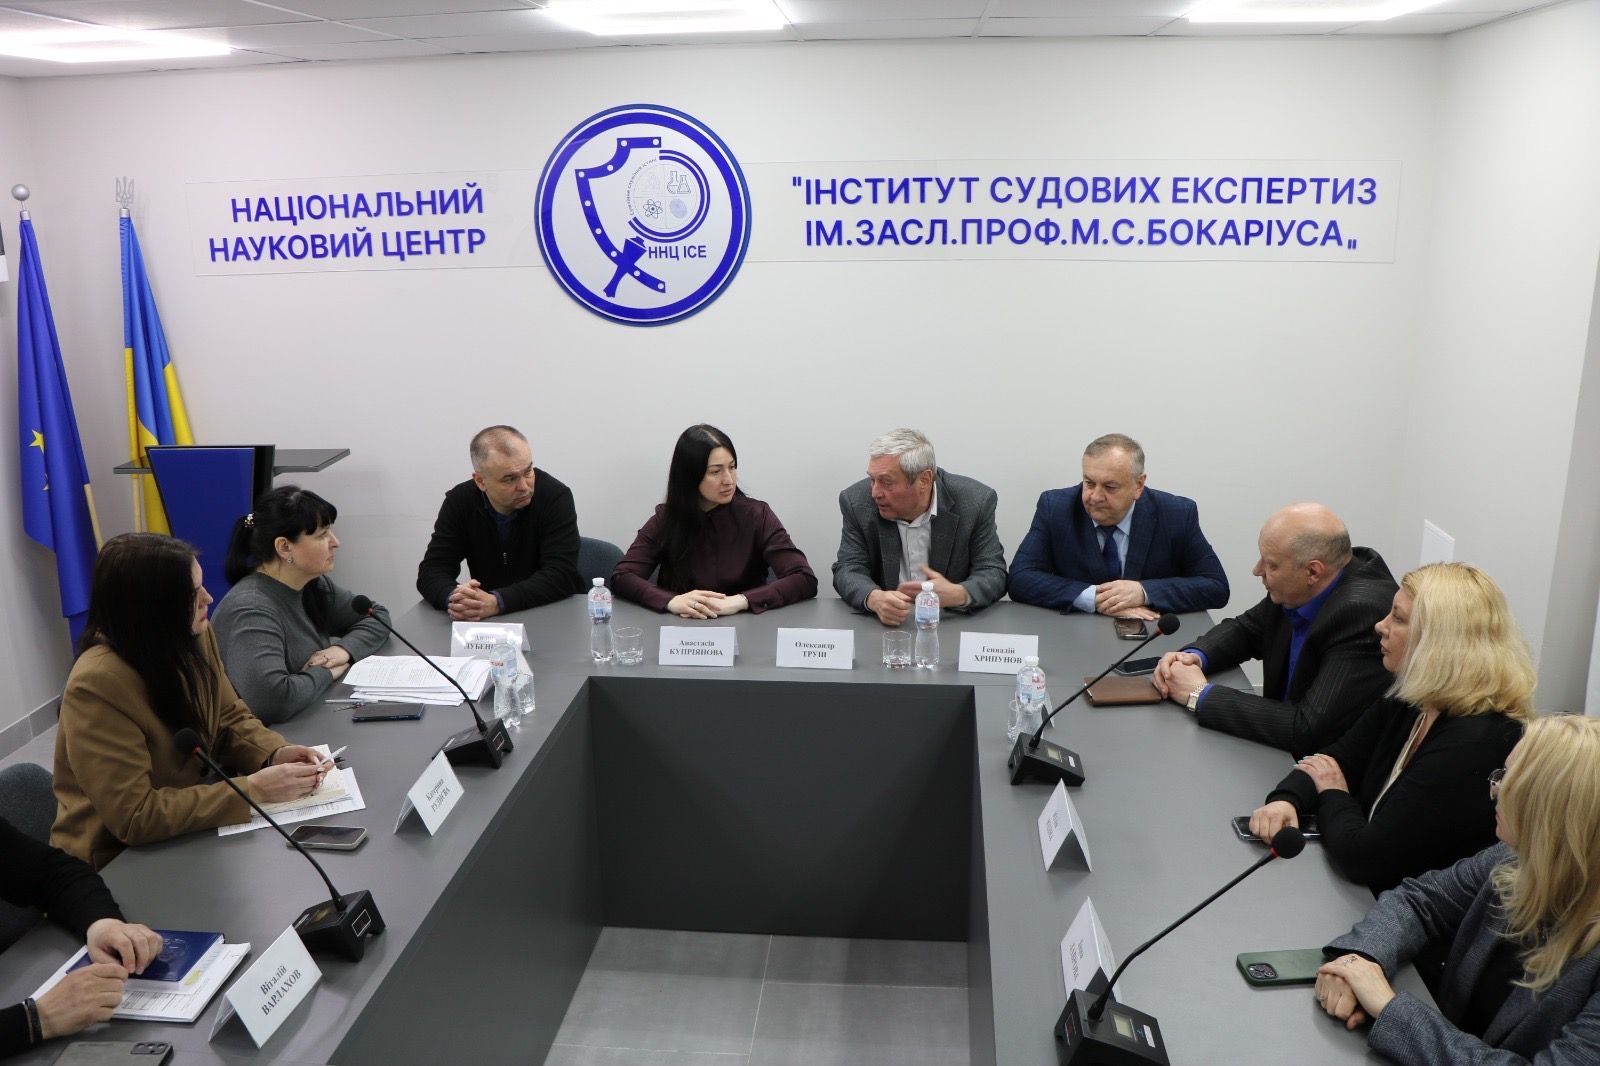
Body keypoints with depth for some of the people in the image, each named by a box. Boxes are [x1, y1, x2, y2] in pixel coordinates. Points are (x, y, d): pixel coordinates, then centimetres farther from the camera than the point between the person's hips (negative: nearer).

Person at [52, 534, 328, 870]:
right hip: (119, 863, -6)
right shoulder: (98, 685, -27)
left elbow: (231, 719, 6)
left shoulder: (193, 637, -7)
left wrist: (275, 754, -14)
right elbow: (135, 817, -28)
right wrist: (253, 790, -29)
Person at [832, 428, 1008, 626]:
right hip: (881, 624, 0)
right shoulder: (857, 502, -6)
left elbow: (993, 573, -7)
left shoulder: (977, 501, -9)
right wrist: (874, 599, -29)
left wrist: (958, 595, -28)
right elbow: (848, 570, -6)